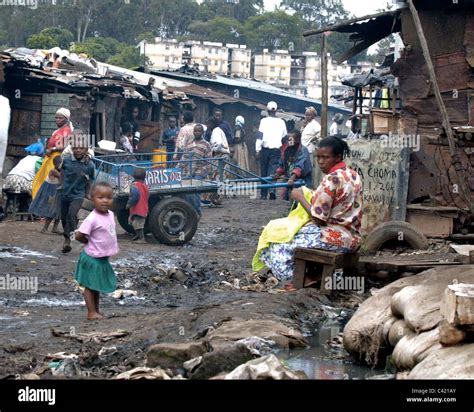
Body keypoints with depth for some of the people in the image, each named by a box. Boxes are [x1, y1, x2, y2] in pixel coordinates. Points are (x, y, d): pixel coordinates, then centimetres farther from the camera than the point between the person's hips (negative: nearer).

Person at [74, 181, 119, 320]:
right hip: (93, 258, -8)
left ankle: (97, 311, 27)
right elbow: (79, 235, -21)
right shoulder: (92, 218, -23)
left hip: (103, 258, 8)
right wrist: (89, 243, -6)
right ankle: (91, 313, 8)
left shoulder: (110, 214, 1)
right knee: (90, 286, 3)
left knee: (98, 287, 17)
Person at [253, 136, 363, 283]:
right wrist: (314, 196, 10)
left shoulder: (332, 179, -20)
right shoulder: (353, 175, 8)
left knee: (279, 238, 5)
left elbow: (318, 219, -19)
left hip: (335, 238, -10)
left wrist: (301, 198, -6)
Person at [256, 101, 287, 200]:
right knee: (273, 171, -4)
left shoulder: (264, 121, -2)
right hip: (276, 150, 1)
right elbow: (284, 136, 18)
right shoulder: (281, 122, 5)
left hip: (265, 150, -1)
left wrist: (257, 150, -5)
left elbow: (259, 136, -7)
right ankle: (272, 189, -27)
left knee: (264, 172, 8)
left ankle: (263, 194, 13)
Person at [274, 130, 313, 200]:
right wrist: (278, 173, 6)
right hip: (291, 183, 8)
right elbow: (282, 165, 22)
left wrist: (293, 177, -41)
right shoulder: (288, 150, 10)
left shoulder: (303, 151, -16)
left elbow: (300, 167, -29)